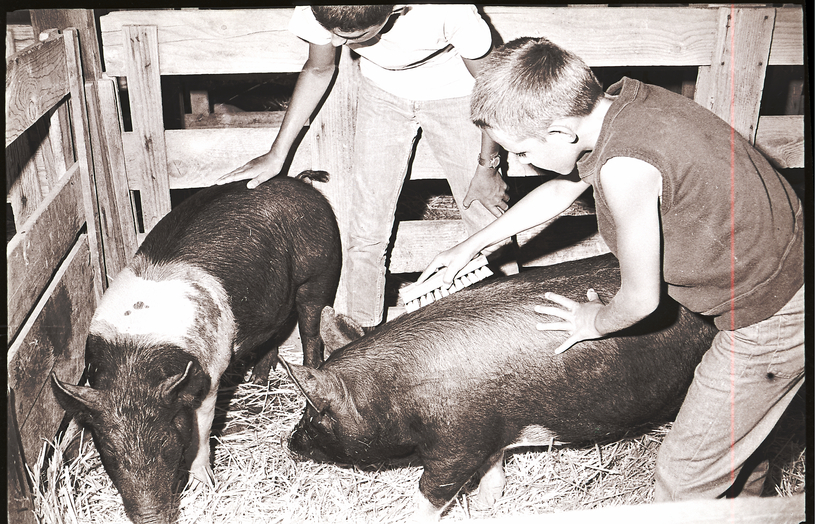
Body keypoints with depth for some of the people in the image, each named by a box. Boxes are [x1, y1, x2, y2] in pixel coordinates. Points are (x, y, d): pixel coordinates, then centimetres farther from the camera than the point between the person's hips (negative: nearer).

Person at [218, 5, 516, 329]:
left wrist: (487, 167, -10)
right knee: (365, 231, 0)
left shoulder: (447, 12, -39)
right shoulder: (321, 14, -29)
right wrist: (277, 155, -5)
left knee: (489, 223, -1)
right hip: (383, 92, 3)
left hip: (451, 93, -2)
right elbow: (319, 70, -5)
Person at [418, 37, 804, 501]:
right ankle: (746, 495, 57)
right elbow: (561, 190, 11)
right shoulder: (623, 101, -6)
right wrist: (472, 245, 18)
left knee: (685, 473, 6)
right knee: (733, 421, 31)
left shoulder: (623, 167, -34)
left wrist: (595, 323, 2)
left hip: (772, 319, -9)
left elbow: (640, 300, -21)